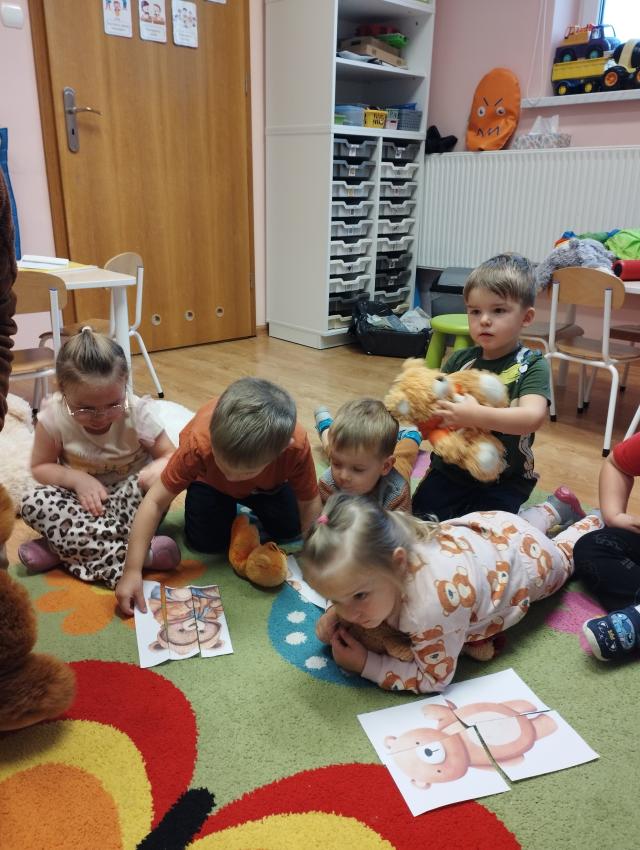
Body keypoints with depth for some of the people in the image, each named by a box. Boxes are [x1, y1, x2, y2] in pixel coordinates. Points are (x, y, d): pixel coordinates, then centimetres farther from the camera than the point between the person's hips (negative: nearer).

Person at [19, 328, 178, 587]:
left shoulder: (137, 412, -19)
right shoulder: (53, 416, -17)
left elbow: (172, 456, -11)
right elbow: (40, 467, -4)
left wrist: (160, 468, -36)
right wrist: (77, 479, -24)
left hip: (131, 499, -1)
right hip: (85, 501, 2)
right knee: (33, 503, -26)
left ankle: (62, 547, -22)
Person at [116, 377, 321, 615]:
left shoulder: (297, 447, -42)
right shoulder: (198, 444, -43)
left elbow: (309, 503, -25)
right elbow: (155, 502, -36)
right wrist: (132, 571, -38)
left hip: (268, 485, 1)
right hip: (210, 481, -1)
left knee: (288, 529, -14)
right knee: (206, 541, -15)